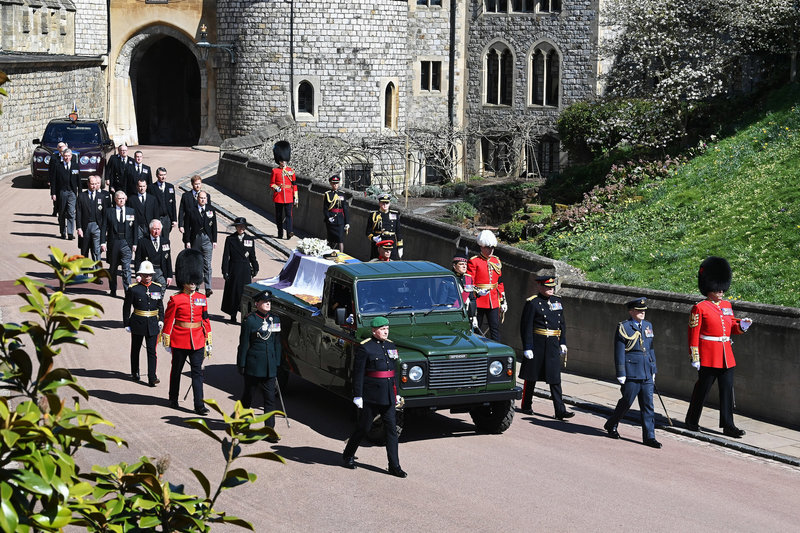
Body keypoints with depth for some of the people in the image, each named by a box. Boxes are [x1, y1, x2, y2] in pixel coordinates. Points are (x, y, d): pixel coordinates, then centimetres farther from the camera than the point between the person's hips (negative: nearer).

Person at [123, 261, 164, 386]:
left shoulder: (158, 288, 2)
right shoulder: (133, 289, -7)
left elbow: (160, 306, 12)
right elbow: (126, 307, -2)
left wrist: (161, 320, 3)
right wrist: (126, 324, -3)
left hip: (152, 324, 1)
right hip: (138, 323, -1)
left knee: (152, 350, -4)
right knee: (135, 349, 14)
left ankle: (152, 378, -5)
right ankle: (135, 373, 32)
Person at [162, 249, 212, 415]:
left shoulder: (202, 299, 5)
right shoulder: (175, 300, -7)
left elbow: (206, 320, 9)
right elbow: (168, 321, -5)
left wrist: (208, 341, 9)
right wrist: (166, 341, -5)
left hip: (197, 342, 3)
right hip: (179, 341, -2)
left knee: (197, 372, -2)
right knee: (176, 370, 13)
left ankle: (199, 405, -3)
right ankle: (173, 399, 31)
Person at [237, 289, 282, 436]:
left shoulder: (275, 319, 7)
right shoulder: (249, 320, -8)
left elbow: (277, 343, 12)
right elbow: (243, 344, -6)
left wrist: (277, 364, 10)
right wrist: (241, 365, -6)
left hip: (269, 367, 4)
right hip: (253, 365, -4)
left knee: (270, 399, 1)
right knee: (248, 395, 11)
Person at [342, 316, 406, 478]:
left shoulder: (391, 346, 10)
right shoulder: (364, 348, -10)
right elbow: (357, 373, -11)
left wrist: (396, 393, 16)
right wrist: (357, 396, -14)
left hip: (387, 395, 6)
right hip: (370, 395, -6)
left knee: (391, 428, 2)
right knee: (363, 428, 6)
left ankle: (394, 466, 5)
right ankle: (348, 455, 28)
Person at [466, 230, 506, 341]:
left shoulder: (496, 261, 12)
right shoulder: (473, 262, -4)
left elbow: (500, 283, 16)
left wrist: (503, 301, 14)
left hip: (493, 302, 4)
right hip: (478, 301, -4)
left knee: (495, 328, 2)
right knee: (477, 329, 3)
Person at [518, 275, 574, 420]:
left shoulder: (557, 301, 11)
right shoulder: (532, 303, -8)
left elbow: (562, 324, 18)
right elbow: (526, 327, -10)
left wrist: (562, 343, 12)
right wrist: (527, 347, -15)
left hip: (553, 345, 5)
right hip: (537, 345, -5)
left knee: (555, 378, 1)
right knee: (531, 377, 7)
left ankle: (560, 410, -2)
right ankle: (526, 406, 22)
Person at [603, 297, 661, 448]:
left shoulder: (648, 326, 13)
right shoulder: (623, 328, -6)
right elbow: (619, 353, -8)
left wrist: (653, 371, 17)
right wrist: (621, 375, -11)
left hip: (647, 374, 6)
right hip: (631, 373, -5)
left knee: (648, 405, 3)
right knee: (626, 402, 4)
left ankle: (649, 437, 5)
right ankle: (611, 425, 27)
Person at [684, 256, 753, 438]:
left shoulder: (727, 305, 13)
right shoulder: (700, 308, -7)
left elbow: (732, 327, 21)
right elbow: (694, 334, -9)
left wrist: (742, 325, -2)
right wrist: (694, 358, -12)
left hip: (726, 357, 6)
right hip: (709, 358, -6)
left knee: (727, 390, 4)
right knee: (702, 388, 3)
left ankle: (728, 426, 8)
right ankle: (692, 421, 19)